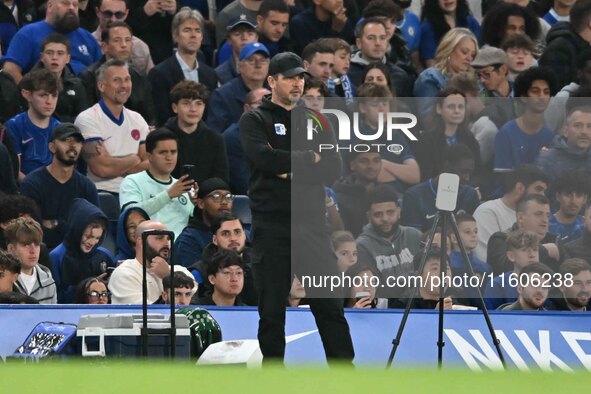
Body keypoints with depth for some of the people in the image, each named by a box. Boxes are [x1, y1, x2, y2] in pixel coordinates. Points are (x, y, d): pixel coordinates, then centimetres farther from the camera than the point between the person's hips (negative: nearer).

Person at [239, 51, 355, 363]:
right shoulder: (254, 121, 4)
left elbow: (333, 169, 2)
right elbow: (264, 157, -16)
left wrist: (290, 170, -10)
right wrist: (309, 159, -8)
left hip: (312, 224, 3)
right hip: (272, 228, -3)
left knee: (330, 305, 0)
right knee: (272, 310, 2)